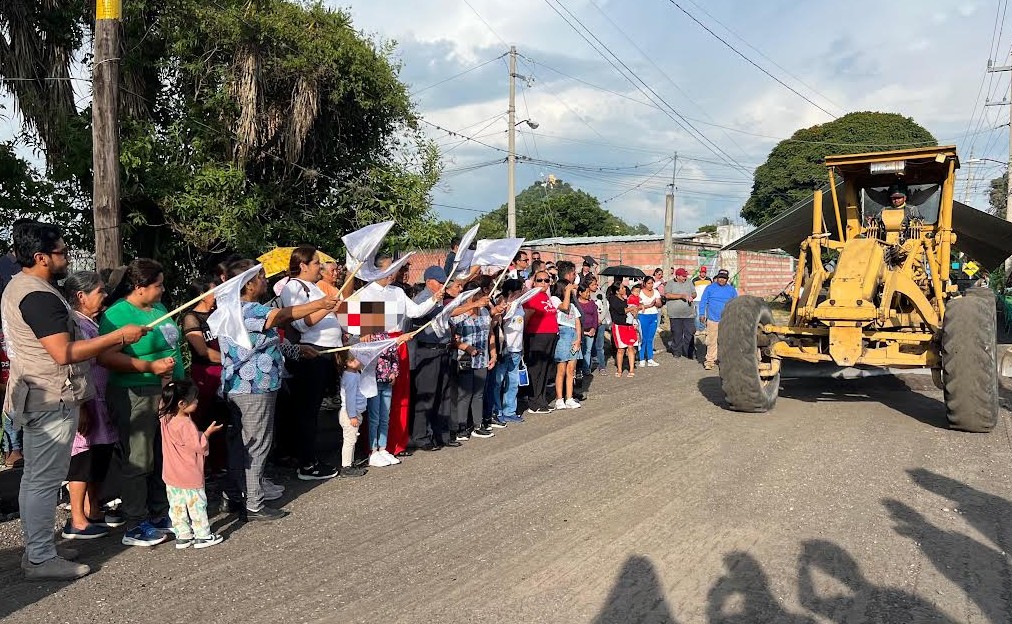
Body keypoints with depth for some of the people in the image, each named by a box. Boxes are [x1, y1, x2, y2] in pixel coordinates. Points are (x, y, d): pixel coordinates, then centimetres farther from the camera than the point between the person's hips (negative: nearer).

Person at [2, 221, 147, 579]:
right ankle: (42, 560, 5)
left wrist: (110, 345, 18)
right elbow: (65, 352, -26)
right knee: (46, 480, -4)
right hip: (52, 401, -11)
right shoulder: (39, 296, -21)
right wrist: (120, 336, -21)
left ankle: (36, 550, 27)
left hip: (38, 398, 11)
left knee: (35, 477, 16)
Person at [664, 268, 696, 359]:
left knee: (690, 333, 0)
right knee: (676, 334, 3)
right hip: (675, 314, -3)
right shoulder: (670, 283, 0)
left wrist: (692, 297, -5)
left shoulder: (688, 283, 13)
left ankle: (689, 352, 7)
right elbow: (667, 295, -14)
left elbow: (694, 293, 20)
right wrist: (682, 296, -16)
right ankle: (676, 352, 14)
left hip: (689, 314, 3)